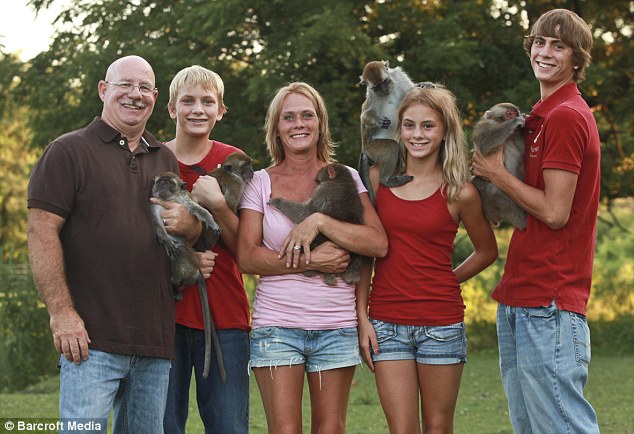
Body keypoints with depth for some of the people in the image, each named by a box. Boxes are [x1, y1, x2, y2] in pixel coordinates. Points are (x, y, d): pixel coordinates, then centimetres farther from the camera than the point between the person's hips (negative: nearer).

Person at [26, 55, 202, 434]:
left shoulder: (166, 160, 19)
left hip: (156, 341, 6)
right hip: (91, 338, -6)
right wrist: (61, 312, -16)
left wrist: (189, 225, -1)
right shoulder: (69, 151, 1)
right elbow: (42, 233, -7)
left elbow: (194, 232, 25)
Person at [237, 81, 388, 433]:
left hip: (337, 326, 1)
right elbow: (247, 257, -4)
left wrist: (319, 222, -15)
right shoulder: (261, 183, 5)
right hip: (276, 325, -1)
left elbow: (379, 244, -5)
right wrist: (310, 262, -14)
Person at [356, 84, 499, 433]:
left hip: (440, 323, -1)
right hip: (387, 323, 1)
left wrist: (446, 282, 4)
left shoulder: (459, 193, -3)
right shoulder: (379, 177, 4)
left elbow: (487, 251, 13)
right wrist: (362, 316, 1)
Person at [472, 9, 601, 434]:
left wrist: (498, 174, -5)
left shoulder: (566, 116, -12)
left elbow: (554, 212, -16)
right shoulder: (546, 116, 19)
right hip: (521, 299, 10)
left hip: (548, 306, -10)